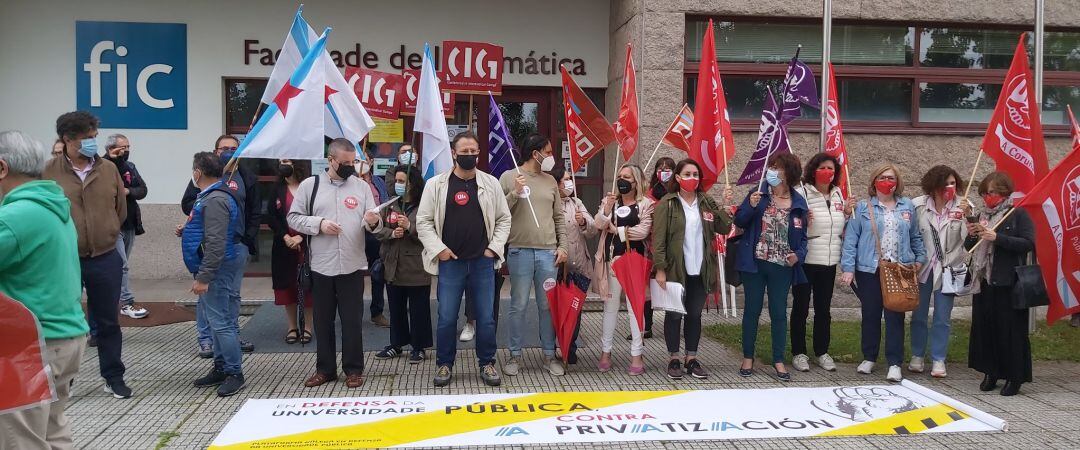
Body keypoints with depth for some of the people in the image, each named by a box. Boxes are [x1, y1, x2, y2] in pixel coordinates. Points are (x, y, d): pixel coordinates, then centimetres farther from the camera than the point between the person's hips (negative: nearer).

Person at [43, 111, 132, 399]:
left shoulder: (109, 169, 3)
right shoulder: (49, 172, -6)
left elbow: (121, 210, 11)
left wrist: (104, 235, 11)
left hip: (105, 259, 2)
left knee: (108, 321, 11)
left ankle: (114, 377, 24)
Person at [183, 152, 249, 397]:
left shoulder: (214, 200, -20)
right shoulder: (207, 196, 15)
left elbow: (215, 244, -25)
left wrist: (203, 277, -24)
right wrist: (187, 230, 16)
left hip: (217, 268, -11)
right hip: (215, 268, 11)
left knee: (220, 321, -7)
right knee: (219, 320, 16)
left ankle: (235, 374, -1)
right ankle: (221, 369, 25)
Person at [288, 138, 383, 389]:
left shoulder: (362, 186, 4)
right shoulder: (310, 185, 2)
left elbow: (375, 226, 2)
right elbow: (293, 218, 3)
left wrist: (373, 222, -22)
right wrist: (318, 224, -13)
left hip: (353, 265, 0)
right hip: (321, 266, 0)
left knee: (352, 321, 5)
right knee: (323, 320, 11)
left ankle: (353, 369, 17)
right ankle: (325, 368, 24)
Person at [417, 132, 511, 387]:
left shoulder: (491, 184, 4)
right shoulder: (436, 184, -1)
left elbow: (504, 219, 8)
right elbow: (423, 221, 1)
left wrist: (494, 247, -1)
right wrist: (438, 249, -8)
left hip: (483, 262, 1)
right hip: (450, 262, -1)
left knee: (486, 318, 6)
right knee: (446, 318, 4)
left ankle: (487, 364, 21)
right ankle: (444, 364, 20)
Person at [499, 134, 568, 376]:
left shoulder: (550, 181, 13)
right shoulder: (509, 177, 0)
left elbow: (558, 217, 16)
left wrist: (562, 245, 8)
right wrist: (515, 194, -16)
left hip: (548, 252, 4)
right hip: (520, 251, -3)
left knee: (548, 306, 8)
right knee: (518, 306, 3)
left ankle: (549, 354, 18)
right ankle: (515, 355, 14)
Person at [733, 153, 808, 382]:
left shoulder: (799, 202, 2)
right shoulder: (759, 194, -2)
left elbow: (802, 236, 8)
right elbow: (739, 221, -3)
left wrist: (798, 254, -10)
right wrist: (751, 206, -21)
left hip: (782, 267, 1)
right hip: (755, 263, -1)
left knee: (779, 313, 7)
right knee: (752, 310, 7)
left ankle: (778, 360, 19)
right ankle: (748, 357, 19)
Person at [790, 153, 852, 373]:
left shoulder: (838, 194, 11)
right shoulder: (802, 192, -8)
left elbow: (842, 229, 20)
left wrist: (847, 213, 3)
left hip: (829, 261, 5)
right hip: (805, 260, -5)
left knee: (824, 309, 13)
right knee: (801, 307, 4)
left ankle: (822, 352, 24)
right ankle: (798, 353, 14)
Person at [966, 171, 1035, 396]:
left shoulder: (1018, 214, -2)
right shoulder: (982, 215, 14)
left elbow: (1028, 244, -14)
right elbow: (969, 248, 20)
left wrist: (997, 238, -21)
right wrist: (971, 236, -2)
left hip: (1009, 283, -5)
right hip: (984, 281, 5)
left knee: (1011, 330, -2)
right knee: (984, 327, 6)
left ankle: (1014, 377, 8)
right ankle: (991, 372, 17)